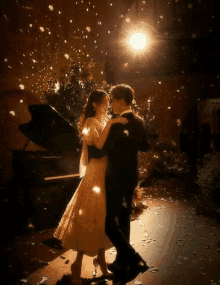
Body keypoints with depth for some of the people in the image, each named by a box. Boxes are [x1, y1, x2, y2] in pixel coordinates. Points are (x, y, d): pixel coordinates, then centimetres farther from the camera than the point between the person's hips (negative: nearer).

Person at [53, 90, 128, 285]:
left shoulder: (105, 121, 15)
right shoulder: (90, 122, -8)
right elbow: (99, 144, -26)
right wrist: (109, 124, -26)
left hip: (107, 172, 7)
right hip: (95, 172, -7)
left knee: (102, 215, 12)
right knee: (90, 216, -4)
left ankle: (101, 259, 25)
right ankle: (78, 265, 9)